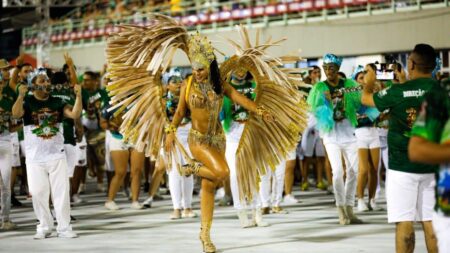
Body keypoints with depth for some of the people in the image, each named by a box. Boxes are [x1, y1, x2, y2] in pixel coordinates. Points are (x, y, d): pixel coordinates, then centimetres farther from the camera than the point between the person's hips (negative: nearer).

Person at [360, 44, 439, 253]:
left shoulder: (397, 92, -11)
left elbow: (366, 99, 8)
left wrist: (369, 82, 28)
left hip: (402, 166, -3)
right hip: (432, 166, 4)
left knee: (404, 222, -2)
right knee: (430, 221, 6)